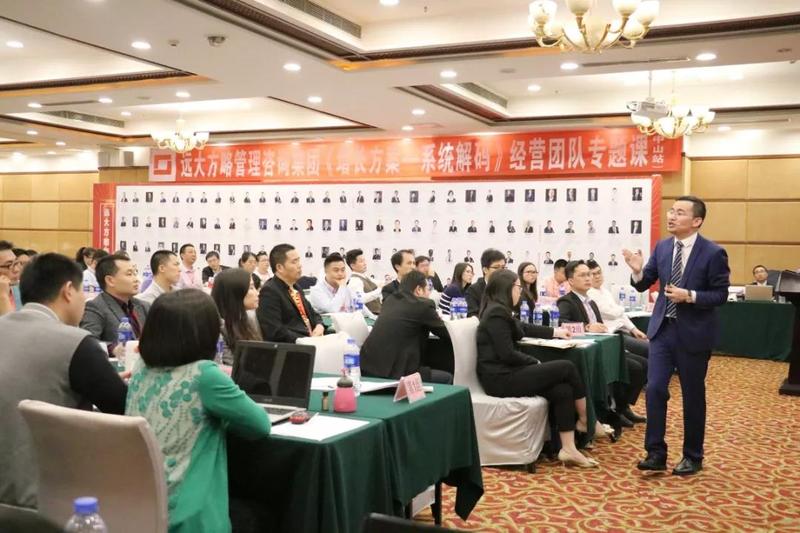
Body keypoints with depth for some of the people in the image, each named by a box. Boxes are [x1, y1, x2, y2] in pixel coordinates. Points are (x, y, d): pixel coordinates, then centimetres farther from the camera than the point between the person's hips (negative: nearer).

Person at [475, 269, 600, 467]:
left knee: (563, 390, -8)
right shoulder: (496, 313, -14)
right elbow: (507, 354, -20)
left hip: (506, 374, 10)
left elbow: (525, 328, 35)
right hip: (501, 378, -10)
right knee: (566, 367, -9)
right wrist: (536, 363, -7)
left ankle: (568, 449, -8)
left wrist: (555, 332, 40)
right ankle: (585, 421, 8)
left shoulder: (498, 311, 17)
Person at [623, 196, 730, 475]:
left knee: (693, 396, 8)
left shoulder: (713, 253, -11)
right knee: (655, 389, -3)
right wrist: (638, 271, -16)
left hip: (693, 333, -4)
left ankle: (692, 457, 24)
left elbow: (721, 295, -9)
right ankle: (656, 453, 8)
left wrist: (690, 296, -23)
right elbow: (644, 285, 5)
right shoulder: (662, 247, 3)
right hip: (663, 328, 4)